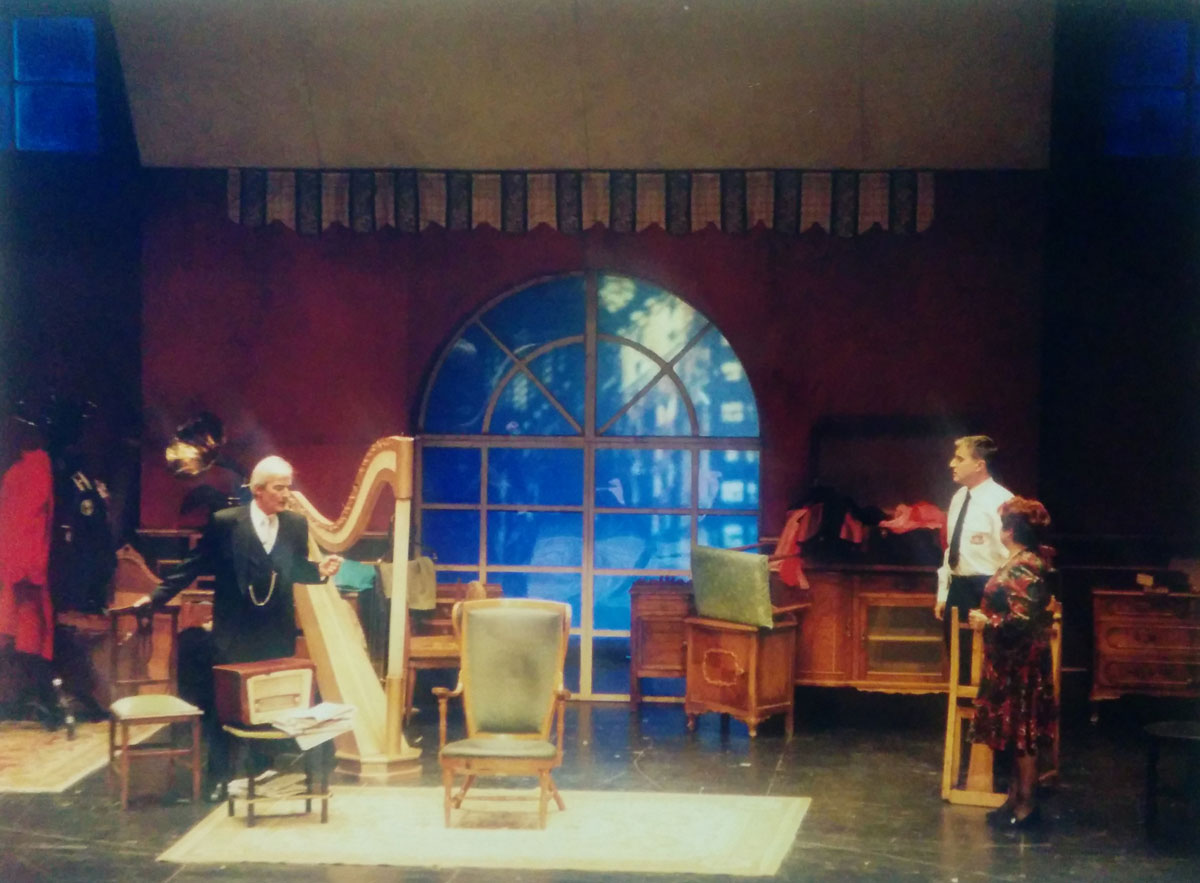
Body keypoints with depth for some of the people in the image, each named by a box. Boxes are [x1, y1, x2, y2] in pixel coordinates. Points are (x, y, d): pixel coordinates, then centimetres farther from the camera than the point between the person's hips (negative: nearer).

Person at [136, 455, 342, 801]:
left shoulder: (296, 524, 2)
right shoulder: (225, 523, -9)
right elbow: (195, 564, -3)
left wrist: (319, 570, -8)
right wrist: (157, 596, -3)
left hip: (277, 635, 3)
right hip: (234, 633, -3)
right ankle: (218, 777, 14)